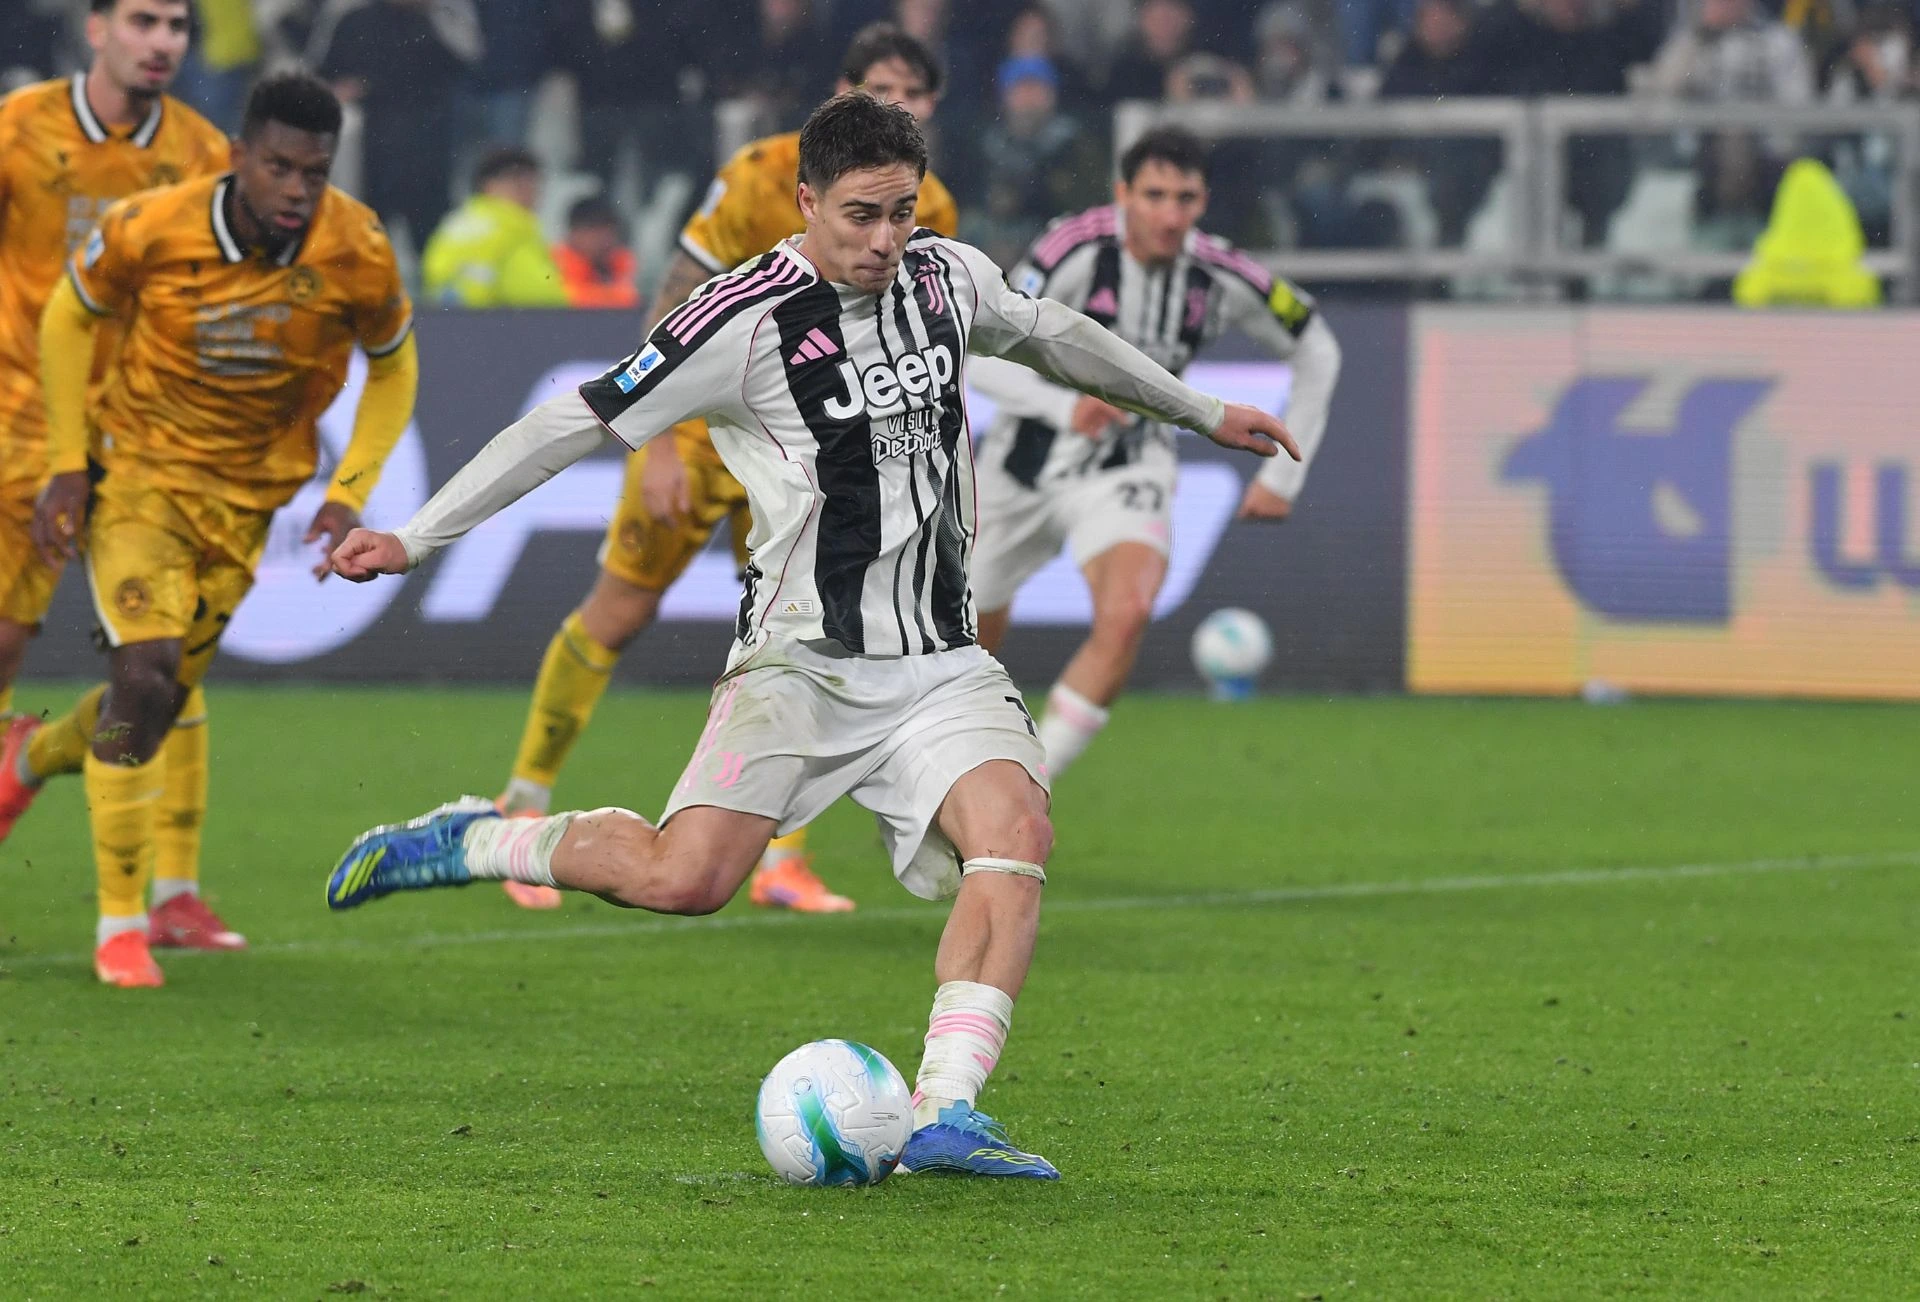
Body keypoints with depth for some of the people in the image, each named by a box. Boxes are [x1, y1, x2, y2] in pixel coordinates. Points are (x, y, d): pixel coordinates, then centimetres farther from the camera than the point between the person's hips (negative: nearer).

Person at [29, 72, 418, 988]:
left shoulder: (357, 255, -18)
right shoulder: (151, 229, -22)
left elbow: (393, 368, 2)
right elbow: (67, 318, -2)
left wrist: (349, 493, -7)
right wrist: (67, 463, -5)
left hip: (250, 495, 3)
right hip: (140, 472, -3)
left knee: (165, 694, 11)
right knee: (144, 677, -21)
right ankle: (120, 925, -10)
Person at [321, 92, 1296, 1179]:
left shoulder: (949, 277, 7)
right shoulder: (748, 320, -11)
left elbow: (1050, 334, 29)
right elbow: (579, 424, -8)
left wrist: (1202, 412, 39)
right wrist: (412, 540, -10)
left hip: (942, 668, 5)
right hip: (803, 661, -5)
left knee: (1015, 831, -22)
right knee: (684, 878, -22)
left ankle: (943, 1116, -26)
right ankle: (472, 843, 4)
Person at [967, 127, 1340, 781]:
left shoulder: (1224, 279, -14)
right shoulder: (1076, 250, -23)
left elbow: (1316, 351, 4)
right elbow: (982, 356, -28)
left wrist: (1285, 474, 3)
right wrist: (1064, 407, -44)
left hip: (1128, 467, 0)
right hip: (1027, 460, 0)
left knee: (1125, 616, -28)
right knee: (972, 641, 13)